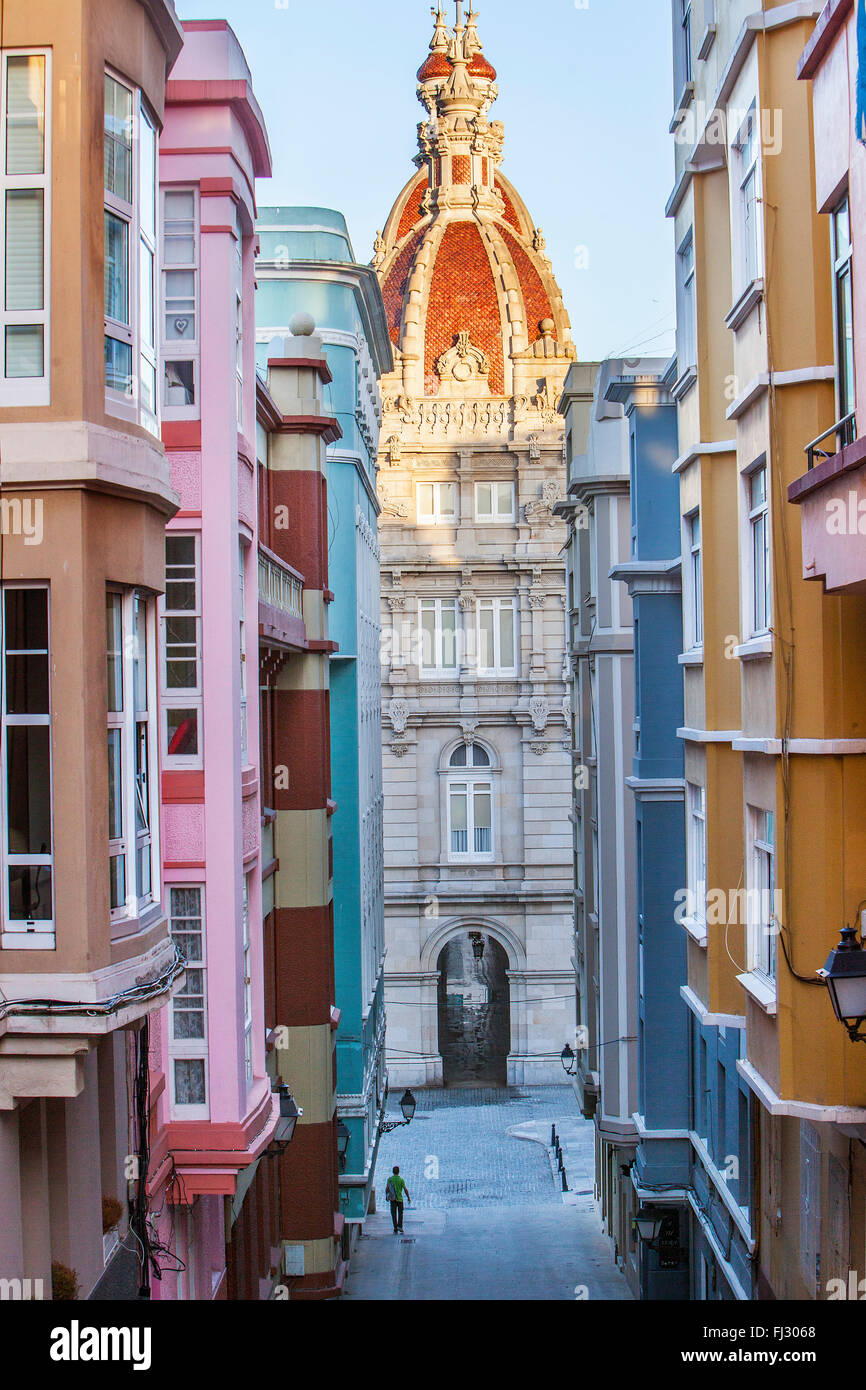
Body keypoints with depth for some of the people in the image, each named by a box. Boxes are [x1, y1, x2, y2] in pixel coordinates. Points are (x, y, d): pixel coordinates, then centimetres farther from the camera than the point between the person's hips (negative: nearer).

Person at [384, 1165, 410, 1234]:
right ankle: (399, 1226, 0)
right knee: (400, 1213, 16)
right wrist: (408, 1197, 4)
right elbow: (405, 1189, -7)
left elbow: (387, 1189, -2)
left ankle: (395, 1229, 2)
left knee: (394, 1214, 6)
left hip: (392, 1199, 1)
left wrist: (386, 1196, 13)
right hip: (400, 1198, -1)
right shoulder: (401, 1179, -8)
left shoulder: (389, 1179, -3)